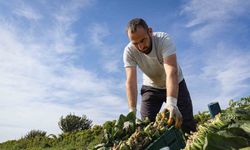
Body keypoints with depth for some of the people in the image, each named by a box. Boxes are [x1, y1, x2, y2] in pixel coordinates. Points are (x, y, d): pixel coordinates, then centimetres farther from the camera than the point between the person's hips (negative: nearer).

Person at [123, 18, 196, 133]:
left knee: (188, 125, -5)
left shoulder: (163, 39, -30)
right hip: (151, 87, 2)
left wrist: (171, 102, -56)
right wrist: (132, 111, -40)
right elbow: (130, 81, -29)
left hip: (175, 83, -1)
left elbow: (171, 72, -42)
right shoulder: (129, 51, -23)